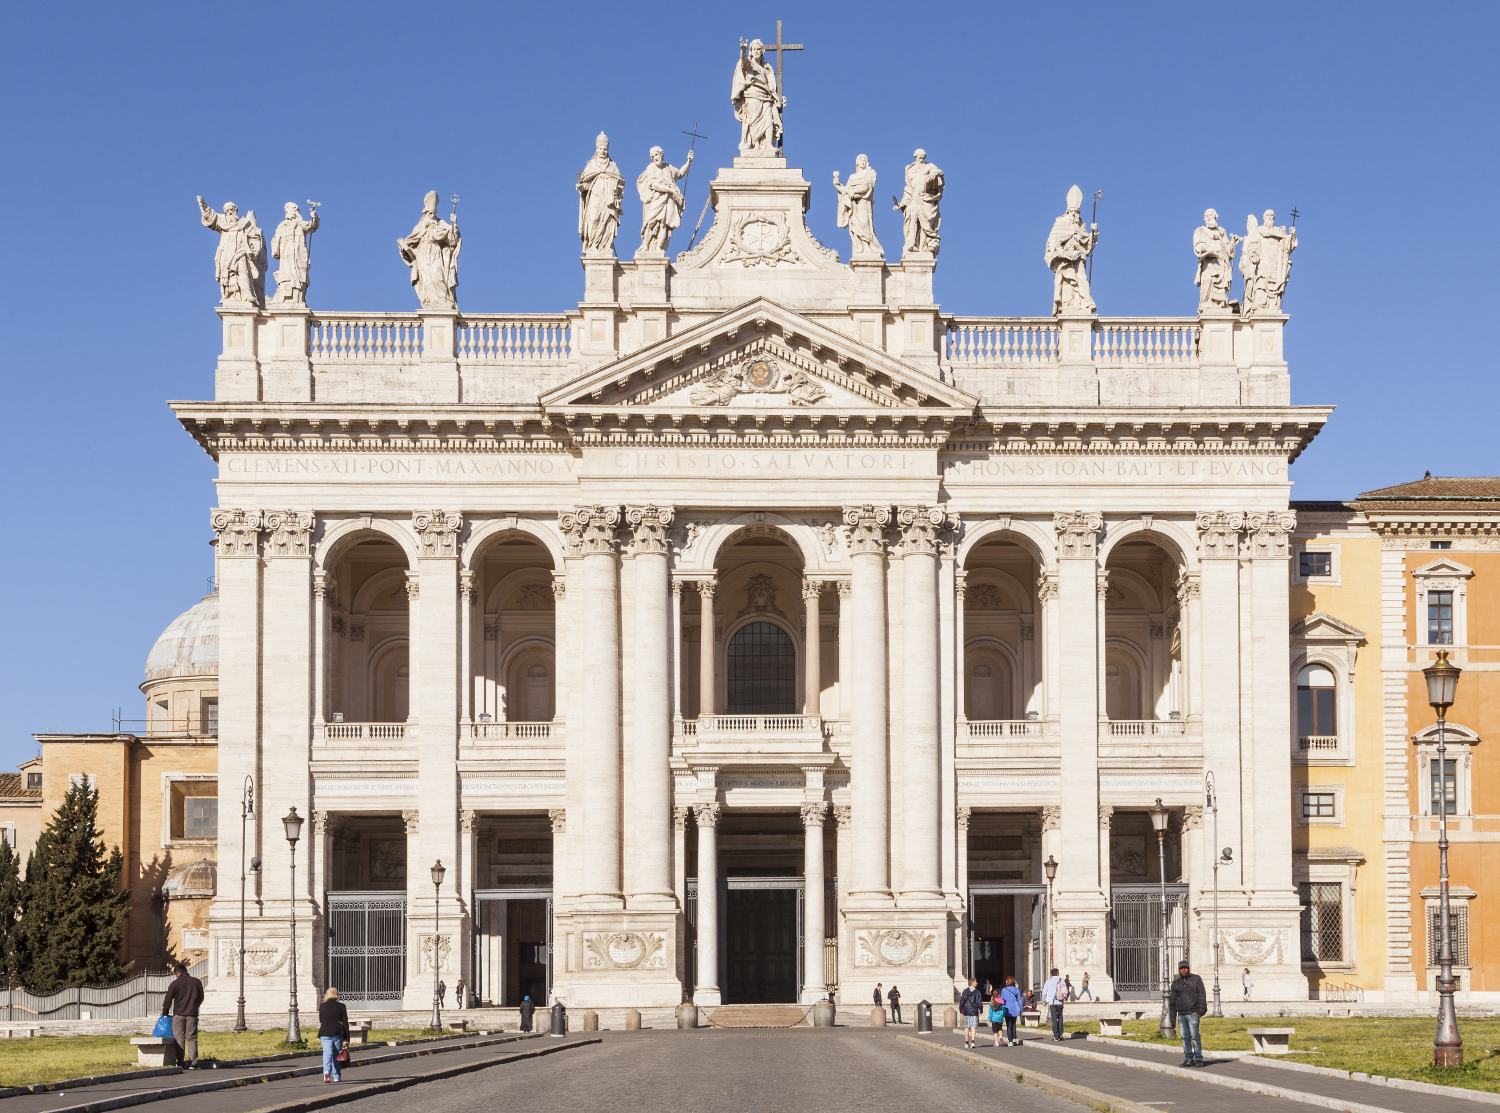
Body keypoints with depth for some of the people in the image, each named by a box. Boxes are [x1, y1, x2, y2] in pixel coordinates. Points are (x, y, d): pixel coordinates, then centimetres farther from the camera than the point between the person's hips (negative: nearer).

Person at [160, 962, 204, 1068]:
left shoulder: (175, 983, -2)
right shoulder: (196, 982, 6)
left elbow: (168, 1000, 0)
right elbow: (201, 998, 15)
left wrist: (165, 1013, 14)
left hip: (178, 1014, -2)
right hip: (192, 1015, 2)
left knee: (179, 1039, 3)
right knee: (192, 1039, 3)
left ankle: (180, 1062, -2)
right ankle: (193, 1063, -4)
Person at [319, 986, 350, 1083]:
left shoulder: (322, 1006, 2)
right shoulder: (341, 1006, -1)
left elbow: (320, 1021, 12)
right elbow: (345, 1022, -1)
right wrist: (346, 1037, 2)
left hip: (325, 1033, 0)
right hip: (338, 1033, 0)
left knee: (327, 1053, -4)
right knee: (336, 1055, 10)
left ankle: (326, 1071, -30)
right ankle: (337, 1077, 14)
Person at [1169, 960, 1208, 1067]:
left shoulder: (1196, 979, 5)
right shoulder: (1176, 983, 16)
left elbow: (1202, 994, 0)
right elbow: (1172, 999, 19)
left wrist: (1201, 1009, -9)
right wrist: (1172, 1015, 13)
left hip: (1192, 1013, -4)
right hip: (1181, 1014, 4)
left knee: (1195, 1036, -9)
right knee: (1185, 1037, 3)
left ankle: (1198, 1059, -6)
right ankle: (1189, 1059, 7)